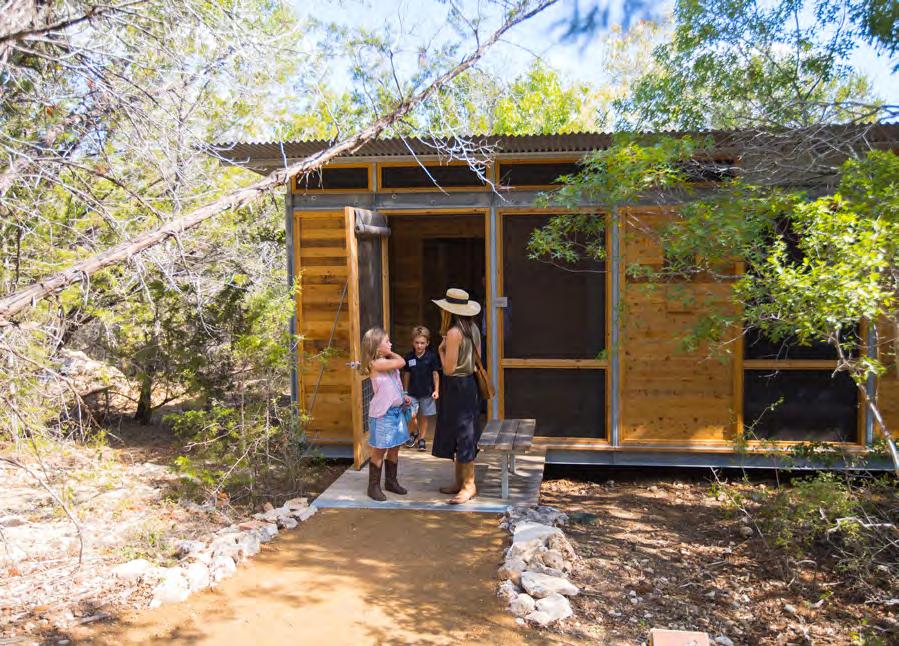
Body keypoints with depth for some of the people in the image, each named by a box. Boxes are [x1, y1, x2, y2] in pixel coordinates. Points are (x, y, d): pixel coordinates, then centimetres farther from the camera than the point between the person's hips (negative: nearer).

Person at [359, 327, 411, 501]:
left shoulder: (388, 362, 11)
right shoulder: (376, 363, -18)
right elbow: (401, 362, -21)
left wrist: (403, 396, 6)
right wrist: (390, 353, -4)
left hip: (396, 411, 8)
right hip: (382, 414, -8)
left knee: (394, 448, 15)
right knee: (379, 450, 1)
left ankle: (391, 481, 29)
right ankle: (374, 486, 12)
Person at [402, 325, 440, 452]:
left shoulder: (431, 356, -9)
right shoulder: (409, 357, -3)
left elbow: (435, 374, -2)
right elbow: (406, 375, 6)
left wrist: (436, 390, -4)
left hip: (427, 392, -1)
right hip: (412, 392, 1)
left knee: (425, 416, 8)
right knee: (412, 415, -5)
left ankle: (422, 438, 24)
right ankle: (415, 432, 24)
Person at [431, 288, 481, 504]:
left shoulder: (453, 333, -20)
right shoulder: (474, 329, 6)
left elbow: (449, 369, -19)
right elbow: (476, 361, 12)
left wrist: (441, 350, -5)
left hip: (456, 387, -9)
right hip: (469, 383, 9)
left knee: (462, 435, 0)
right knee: (458, 434, 16)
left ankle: (469, 484, 9)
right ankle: (460, 481, 26)